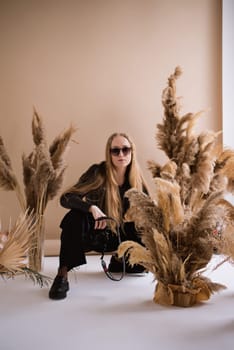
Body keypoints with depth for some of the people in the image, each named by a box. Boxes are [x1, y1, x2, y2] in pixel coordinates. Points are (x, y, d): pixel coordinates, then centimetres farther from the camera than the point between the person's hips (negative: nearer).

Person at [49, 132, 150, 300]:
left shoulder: (136, 179, -8)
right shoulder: (98, 172, -20)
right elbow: (66, 198, -27)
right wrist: (92, 208, -44)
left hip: (122, 236, 4)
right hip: (94, 231, -4)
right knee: (75, 216, -35)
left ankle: (118, 262, 13)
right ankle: (62, 275, -29)